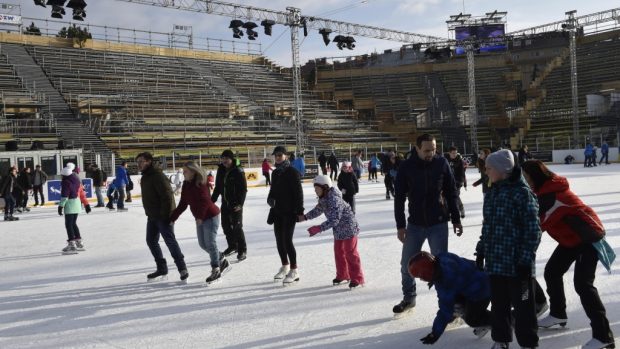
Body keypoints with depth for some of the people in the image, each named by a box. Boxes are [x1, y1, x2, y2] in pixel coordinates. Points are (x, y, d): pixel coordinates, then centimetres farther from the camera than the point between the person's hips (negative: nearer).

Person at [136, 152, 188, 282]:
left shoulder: (157, 175, -19)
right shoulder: (145, 176, 12)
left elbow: (167, 195, -24)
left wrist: (165, 215, -25)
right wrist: (149, 213, 21)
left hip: (163, 216, -10)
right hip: (152, 216, 10)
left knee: (170, 241, -6)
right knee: (151, 241, 12)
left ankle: (182, 268, 4)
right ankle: (161, 269, 23)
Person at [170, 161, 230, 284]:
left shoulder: (201, 184, -18)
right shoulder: (186, 185, 6)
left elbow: (205, 201, -25)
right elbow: (183, 204, 8)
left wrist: (200, 216, -28)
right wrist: (173, 218, 5)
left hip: (210, 216, -9)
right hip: (200, 218, 9)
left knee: (210, 243, -5)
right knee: (203, 244, 12)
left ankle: (216, 269, 8)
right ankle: (222, 261, 27)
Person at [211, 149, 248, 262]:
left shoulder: (238, 171, -13)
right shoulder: (221, 171, 5)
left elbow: (243, 189, -14)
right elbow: (218, 187, 14)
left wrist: (240, 203, -22)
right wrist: (212, 200, 10)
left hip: (236, 203, -7)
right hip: (225, 203, 7)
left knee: (237, 227, -4)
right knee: (226, 225, 15)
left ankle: (242, 250, 8)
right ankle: (232, 246, 33)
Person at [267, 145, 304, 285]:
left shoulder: (292, 172, -11)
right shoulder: (275, 173, 11)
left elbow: (298, 192, -14)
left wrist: (299, 210, -18)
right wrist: (270, 199, -2)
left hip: (289, 212, -7)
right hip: (277, 211, 8)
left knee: (287, 240, -10)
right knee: (279, 240, 12)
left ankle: (294, 271, 0)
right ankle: (285, 267, 29)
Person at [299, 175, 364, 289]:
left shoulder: (333, 199, -31)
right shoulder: (323, 199, -1)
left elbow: (334, 220, -36)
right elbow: (318, 210, 18)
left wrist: (319, 228, -41)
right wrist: (305, 217, 9)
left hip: (348, 228, -10)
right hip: (338, 230, 10)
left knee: (351, 253, -3)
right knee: (339, 252, 17)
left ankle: (357, 279, 7)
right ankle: (342, 276, 31)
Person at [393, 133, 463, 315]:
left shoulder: (441, 163, -6)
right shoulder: (406, 167, -7)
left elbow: (451, 193, 2)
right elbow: (399, 198, -2)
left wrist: (456, 219, 3)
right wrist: (400, 225, -4)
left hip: (439, 223, -2)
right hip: (415, 224, 2)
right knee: (407, 264, 11)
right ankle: (409, 297, 31)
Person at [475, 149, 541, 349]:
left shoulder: (522, 192, -13)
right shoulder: (491, 193, 10)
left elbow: (533, 230, -13)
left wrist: (526, 260, -15)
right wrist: (481, 251, 17)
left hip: (517, 262, -7)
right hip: (495, 261, 7)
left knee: (522, 305, 6)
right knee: (498, 303, 16)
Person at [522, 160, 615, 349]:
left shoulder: (553, 194, -28)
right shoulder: (545, 192, 3)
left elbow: (538, 223, -27)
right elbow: (537, 218, 6)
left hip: (589, 237, -10)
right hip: (571, 239, 10)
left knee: (582, 283, -17)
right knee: (552, 271, 15)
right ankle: (558, 314, 34)